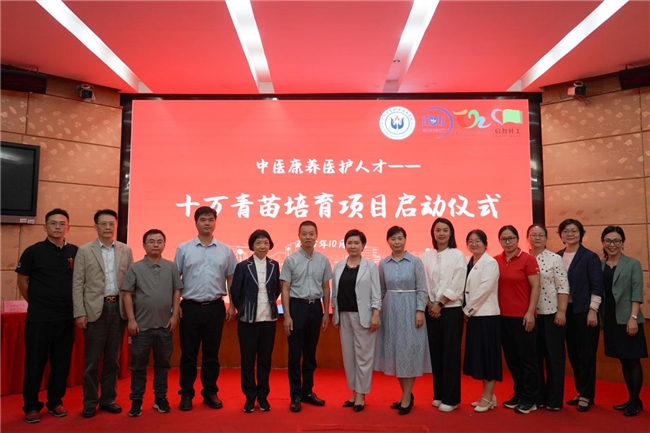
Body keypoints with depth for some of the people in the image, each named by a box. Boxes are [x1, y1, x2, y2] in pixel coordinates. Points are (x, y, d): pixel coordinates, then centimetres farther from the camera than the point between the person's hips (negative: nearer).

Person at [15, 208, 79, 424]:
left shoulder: (76, 252, 2)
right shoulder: (33, 251, -5)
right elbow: (22, 280, 2)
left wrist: (74, 305, 8)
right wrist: (36, 303, 6)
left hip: (66, 317, 3)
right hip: (39, 317, -3)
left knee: (62, 361, 10)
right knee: (35, 361, 5)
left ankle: (55, 401, 25)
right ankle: (31, 406, 18)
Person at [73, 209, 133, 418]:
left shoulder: (126, 250, 6)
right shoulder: (84, 251, 0)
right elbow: (77, 284, -2)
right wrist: (79, 313, -8)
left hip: (119, 308, 2)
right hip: (95, 309, -2)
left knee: (113, 357, 10)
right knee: (92, 359, 5)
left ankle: (108, 399, 23)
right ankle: (90, 402, 18)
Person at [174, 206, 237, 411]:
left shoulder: (225, 250, 4)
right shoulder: (183, 249, 1)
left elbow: (231, 279, 7)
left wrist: (232, 305, 4)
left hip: (215, 307, 1)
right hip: (190, 307, -1)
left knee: (212, 353, 11)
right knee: (188, 353, 8)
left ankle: (210, 392, 23)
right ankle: (186, 394, 21)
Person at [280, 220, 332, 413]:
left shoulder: (323, 260, 3)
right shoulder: (291, 259, -5)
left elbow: (325, 287, 9)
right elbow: (285, 289, -5)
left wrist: (326, 312, 7)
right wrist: (287, 315, -11)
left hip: (315, 307, 3)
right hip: (297, 306, -3)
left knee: (310, 352, 13)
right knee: (295, 353, 2)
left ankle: (308, 391, 25)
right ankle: (296, 395, 14)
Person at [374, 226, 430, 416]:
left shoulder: (415, 261, -4)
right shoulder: (383, 264, 5)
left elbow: (422, 289, -4)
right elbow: (381, 290, 10)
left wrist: (420, 311, -12)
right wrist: (377, 311, 6)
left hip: (409, 309, -3)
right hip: (390, 310, 4)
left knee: (409, 351, -1)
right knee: (394, 351, 8)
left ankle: (407, 398, 9)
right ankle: (406, 394, 23)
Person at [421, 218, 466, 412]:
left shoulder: (458, 255, -2)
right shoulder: (426, 256, 7)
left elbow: (456, 286, -8)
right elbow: (423, 283, 3)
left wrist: (440, 304, -11)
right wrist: (429, 304, -8)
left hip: (451, 309, -3)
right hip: (431, 309, 3)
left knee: (451, 353, 0)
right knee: (435, 352, 8)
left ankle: (451, 398, 9)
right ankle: (439, 394, 20)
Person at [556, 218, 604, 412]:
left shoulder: (590, 257, -5)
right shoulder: (557, 257, 6)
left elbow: (597, 286, -8)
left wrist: (593, 311, -13)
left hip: (584, 311, -4)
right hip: (565, 311, 4)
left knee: (586, 354, 3)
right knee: (572, 353, 11)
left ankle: (586, 395, 15)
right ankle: (581, 392, 24)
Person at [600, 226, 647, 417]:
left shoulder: (633, 264, -2)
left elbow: (637, 293, -8)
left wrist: (633, 317, -16)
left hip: (627, 319, -4)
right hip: (610, 320, 4)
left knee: (633, 360, 2)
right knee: (623, 361, 12)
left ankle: (635, 402, 12)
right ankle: (632, 399, 23)